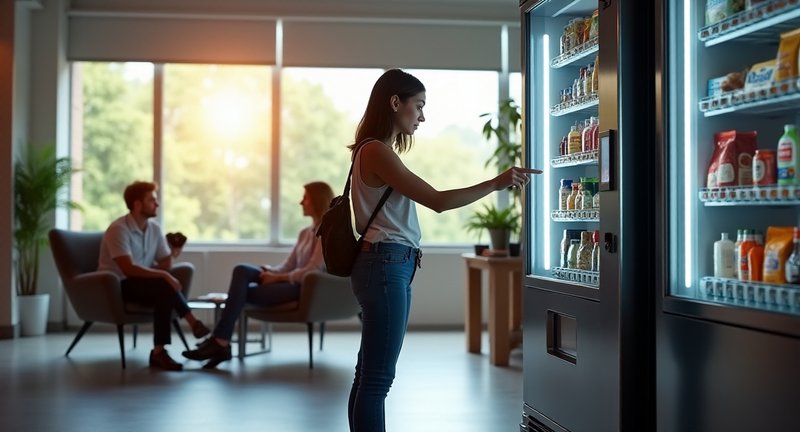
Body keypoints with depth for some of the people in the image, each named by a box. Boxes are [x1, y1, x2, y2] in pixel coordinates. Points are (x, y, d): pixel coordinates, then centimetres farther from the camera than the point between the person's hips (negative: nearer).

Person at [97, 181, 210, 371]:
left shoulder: (154, 228, 5)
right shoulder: (118, 229, -17)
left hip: (145, 284, 7)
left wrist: (171, 254, -15)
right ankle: (194, 324, -16)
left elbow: (165, 266, 5)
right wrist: (164, 275, -32)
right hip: (117, 287, -7)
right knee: (165, 286, -32)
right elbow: (129, 269, -28)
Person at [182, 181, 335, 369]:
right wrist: (269, 271, -5)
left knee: (242, 291, -19)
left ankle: (220, 342, -13)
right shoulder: (306, 232, 20)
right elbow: (287, 266, 15)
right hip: (291, 283, 8)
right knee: (241, 270, -15)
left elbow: (311, 271, -17)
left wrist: (277, 278, -13)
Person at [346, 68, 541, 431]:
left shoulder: (377, 150, 17)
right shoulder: (376, 151, -14)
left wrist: (407, 250, -1)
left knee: (369, 375, 13)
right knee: (377, 378, -7)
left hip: (390, 266, 10)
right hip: (385, 266, -10)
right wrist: (497, 183, -16)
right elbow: (437, 201, -19)